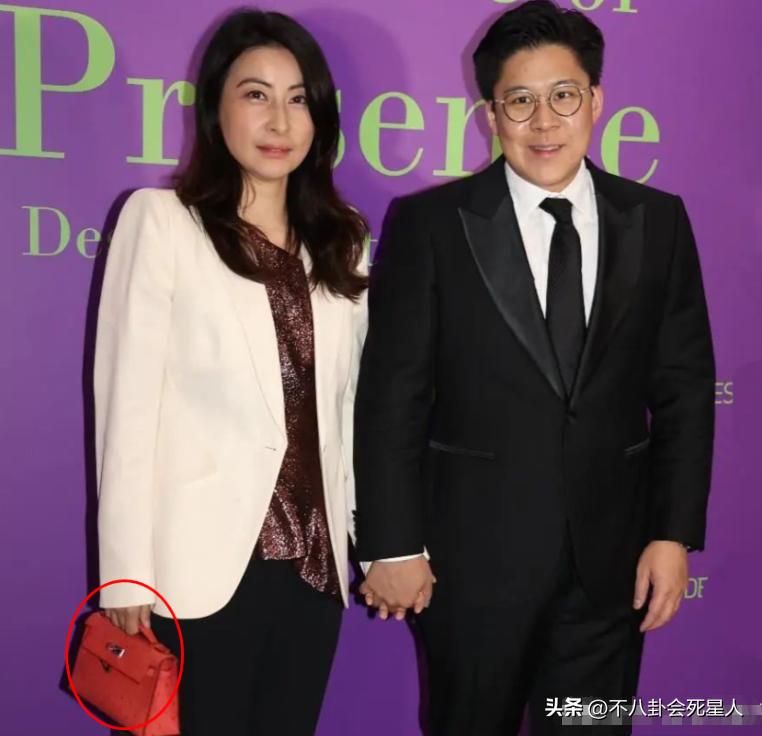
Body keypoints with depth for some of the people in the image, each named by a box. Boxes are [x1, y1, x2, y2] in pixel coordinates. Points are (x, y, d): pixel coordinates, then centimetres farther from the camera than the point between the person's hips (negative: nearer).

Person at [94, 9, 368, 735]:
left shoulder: (341, 239, 10)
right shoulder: (160, 219, -5)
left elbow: (346, 404, 10)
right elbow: (127, 403, -8)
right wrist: (128, 574, -10)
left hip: (314, 562, 5)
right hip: (201, 565, -4)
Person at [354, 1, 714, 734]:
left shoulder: (658, 221, 2)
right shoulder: (428, 224, -6)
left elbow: (684, 388, 4)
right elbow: (391, 397, -6)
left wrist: (676, 533, 0)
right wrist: (391, 545, -7)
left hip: (609, 560, 2)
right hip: (473, 557, -2)